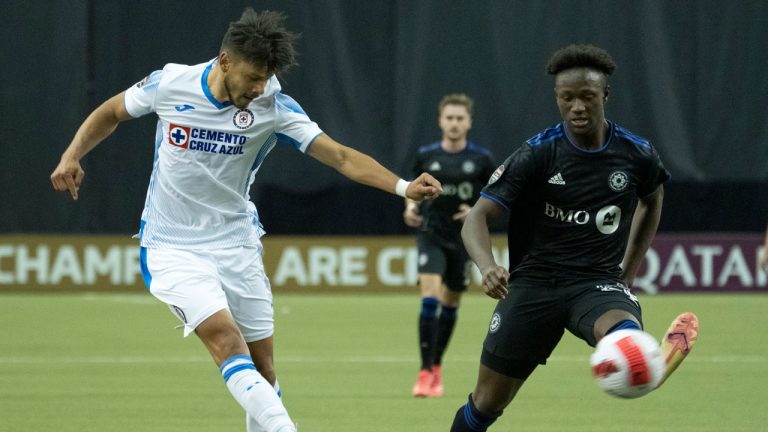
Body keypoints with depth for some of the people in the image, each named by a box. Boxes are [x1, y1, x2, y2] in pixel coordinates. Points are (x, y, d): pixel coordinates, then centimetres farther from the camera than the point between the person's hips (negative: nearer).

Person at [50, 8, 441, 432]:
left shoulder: (272, 105, -11)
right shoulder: (170, 83, -11)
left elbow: (341, 156, -19)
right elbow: (111, 112, 8)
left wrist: (404, 187, -32)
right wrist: (71, 156, -7)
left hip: (237, 244, 3)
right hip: (173, 248, -3)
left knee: (262, 370, 3)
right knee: (226, 338, -24)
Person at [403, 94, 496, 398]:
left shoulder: (481, 159, -2)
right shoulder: (426, 156, 0)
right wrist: (411, 207, -6)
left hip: (464, 239, 1)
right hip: (431, 235, -1)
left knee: (450, 303, 12)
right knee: (430, 298, -18)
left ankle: (436, 366, 32)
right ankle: (425, 372, -18)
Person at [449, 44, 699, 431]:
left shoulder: (637, 154, -1)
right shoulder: (536, 155, -8)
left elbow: (652, 200, 23)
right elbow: (478, 217, -13)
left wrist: (629, 271, 19)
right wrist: (487, 266, -34)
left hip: (598, 282, 0)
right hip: (535, 280, 0)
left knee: (623, 331, -38)